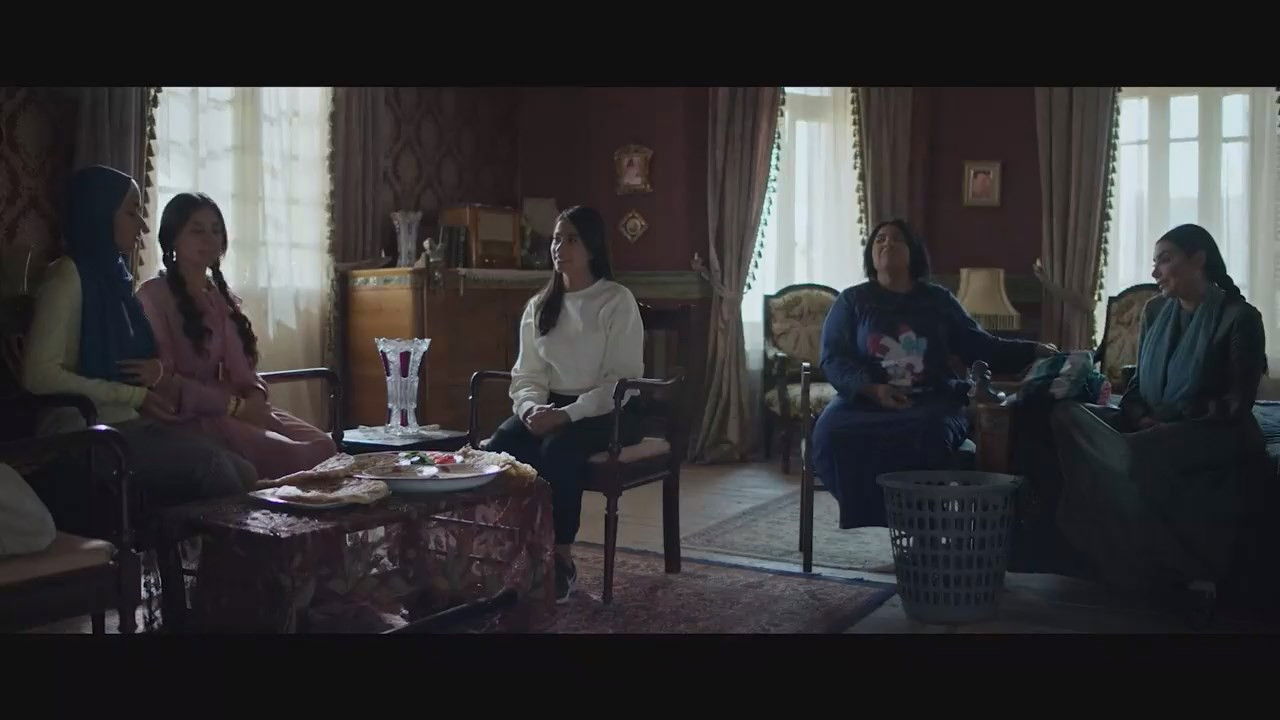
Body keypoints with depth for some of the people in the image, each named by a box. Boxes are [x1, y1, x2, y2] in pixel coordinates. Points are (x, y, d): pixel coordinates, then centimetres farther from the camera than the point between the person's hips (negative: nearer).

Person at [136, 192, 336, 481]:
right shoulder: (154, 295, -4)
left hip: (225, 408, 7)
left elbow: (239, 367, 14)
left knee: (323, 445, -16)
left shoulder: (221, 297, 20)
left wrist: (255, 397, -9)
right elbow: (165, 381, -12)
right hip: (188, 417, -7)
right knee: (292, 456, -27)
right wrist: (236, 406, -16)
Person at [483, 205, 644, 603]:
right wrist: (532, 407, -14)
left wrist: (567, 415, -23)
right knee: (500, 446, -26)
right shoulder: (539, 305, 11)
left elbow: (622, 379, -13)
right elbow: (526, 374, 10)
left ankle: (561, 560, -21)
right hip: (551, 407, 5)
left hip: (607, 412, -5)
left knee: (558, 449, -36)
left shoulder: (617, 301, -6)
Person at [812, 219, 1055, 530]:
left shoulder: (938, 300, 19)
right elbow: (833, 359, 3)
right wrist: (873, 389, -14)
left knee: (930, 436, -37)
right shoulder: (852, 300, 13)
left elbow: (981, 347, 17)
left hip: (931, 401, 1)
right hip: (866, 400, 0)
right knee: (833, 434, -34)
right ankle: (862, 527, -22)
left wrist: (1034, 350, 4)